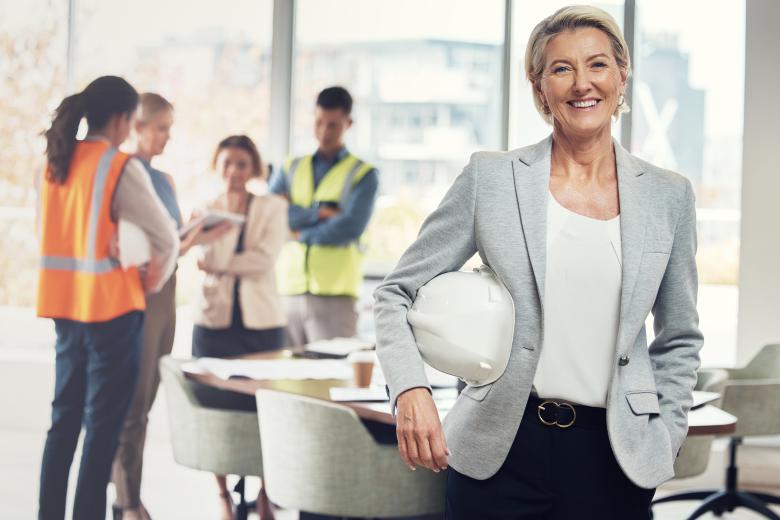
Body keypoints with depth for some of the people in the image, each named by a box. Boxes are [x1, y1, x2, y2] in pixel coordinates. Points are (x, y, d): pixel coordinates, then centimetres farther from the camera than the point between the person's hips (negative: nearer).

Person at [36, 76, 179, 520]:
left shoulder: (55, 163, 7)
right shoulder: (122, 168, -12)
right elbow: (166, 240, -10)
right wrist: (152, 283, 5)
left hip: (65, 302, 7)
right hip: (112, 306, -7)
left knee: (65, 417, 14)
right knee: (104, 423, 0)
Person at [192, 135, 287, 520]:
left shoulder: (272, 207, 4)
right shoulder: (208, 209, 8)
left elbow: (263, 259, -8)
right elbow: (214, 254, -9)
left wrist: (214, 264, -7)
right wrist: (228, 210, -14)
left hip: (260, 320, -1)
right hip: (215, 319, 1)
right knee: (216, 407, 2)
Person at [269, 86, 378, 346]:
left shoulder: (363, 175, 4)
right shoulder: (291, 169, 16)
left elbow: (351, 227, -11)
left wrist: (301, 234, -4)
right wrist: (320, 213, -9)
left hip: (334, 295, -3)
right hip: (288, 290, 4)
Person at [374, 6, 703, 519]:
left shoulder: (669, 195, 5)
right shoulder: (490, 178, 0)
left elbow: (679, 340, 15)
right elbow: (397, 293, 2)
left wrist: (663, 442, 5)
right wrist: (411, 391, -13)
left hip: (613, 457, 1)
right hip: (500, 450, -1)